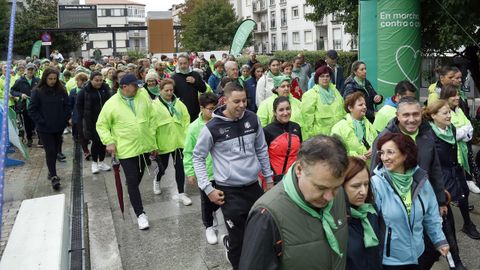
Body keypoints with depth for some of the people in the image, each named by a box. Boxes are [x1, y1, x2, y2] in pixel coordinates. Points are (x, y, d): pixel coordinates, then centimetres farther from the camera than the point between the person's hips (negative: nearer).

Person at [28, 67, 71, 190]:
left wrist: (65, 119, -1)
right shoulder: (37, 91, -8)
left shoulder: (61, 90, 1)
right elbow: (32, 110, -6)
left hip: (59, 127, 4)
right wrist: (41, 122, -11)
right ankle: (54, 177, -1)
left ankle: (52, 172, 30)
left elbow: (67, 106, 8)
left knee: (55, 150, 13)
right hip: (44, 129, -4)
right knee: (50, 151, -5)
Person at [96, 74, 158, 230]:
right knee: (132, 181, -4)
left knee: (138, 177, 21)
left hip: (145, 146, 4)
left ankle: (133, 195, 48)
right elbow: (101, 125, -1)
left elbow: (152, 119, 6)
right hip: (126, 149, -4)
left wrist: (153, 141, 5)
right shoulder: (111, 104, -10)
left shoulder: (143, 98, -1)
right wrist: (109, 141, -14)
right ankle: (140, 214, 4)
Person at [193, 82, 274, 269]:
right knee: (239, 239, 3)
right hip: (229, 191, -4)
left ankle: (229, 242, 42)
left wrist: (269, 178, 13)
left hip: (254, 186, 4)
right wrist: (207, 188, -7)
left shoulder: (253, 119, -1)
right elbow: (198, 157, -2)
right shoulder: (212, 127, -12)